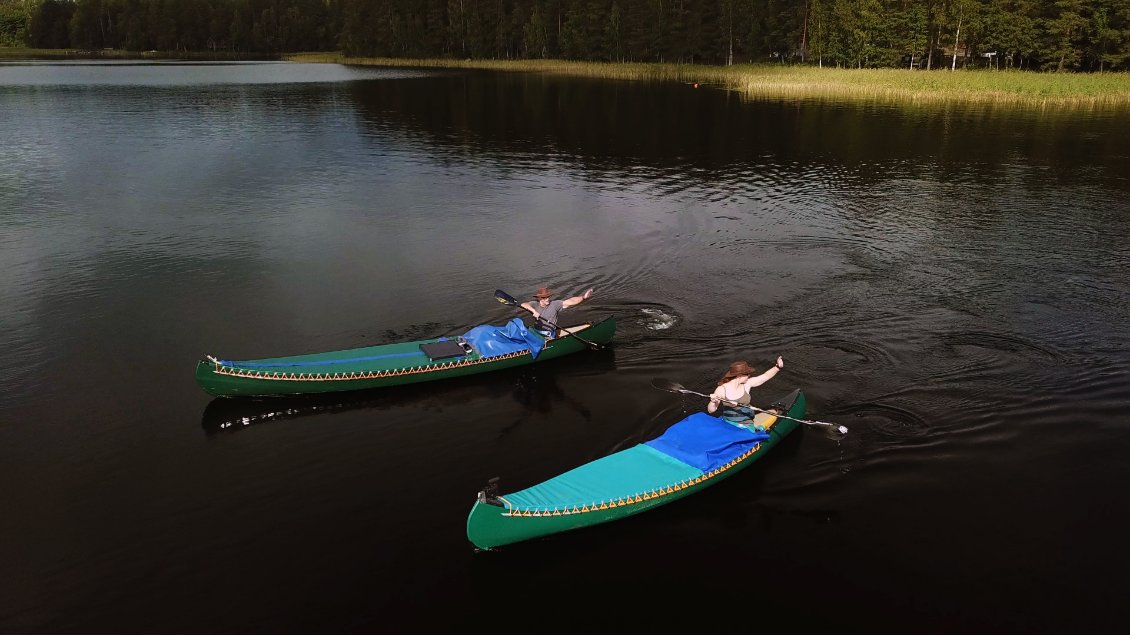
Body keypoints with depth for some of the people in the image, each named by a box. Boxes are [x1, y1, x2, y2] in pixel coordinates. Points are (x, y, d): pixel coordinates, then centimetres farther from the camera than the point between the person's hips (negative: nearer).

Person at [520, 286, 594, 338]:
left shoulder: (554, 304, -3)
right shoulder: (535, 304, 2)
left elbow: (570, 302, -12)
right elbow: (523, 304, -15)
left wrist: (583, 297, -24)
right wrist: (534, 311, -32)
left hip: (549, 335, -2)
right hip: (536, 332, 2)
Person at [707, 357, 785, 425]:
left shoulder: (746, 384, 2)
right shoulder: (722, 389, -9)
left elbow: (766, 376, 1)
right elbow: (711, 410, -7)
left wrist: (778, 367, -13)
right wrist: (713, 402, -28)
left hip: (747, 424, 3)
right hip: (729, 425, -3)